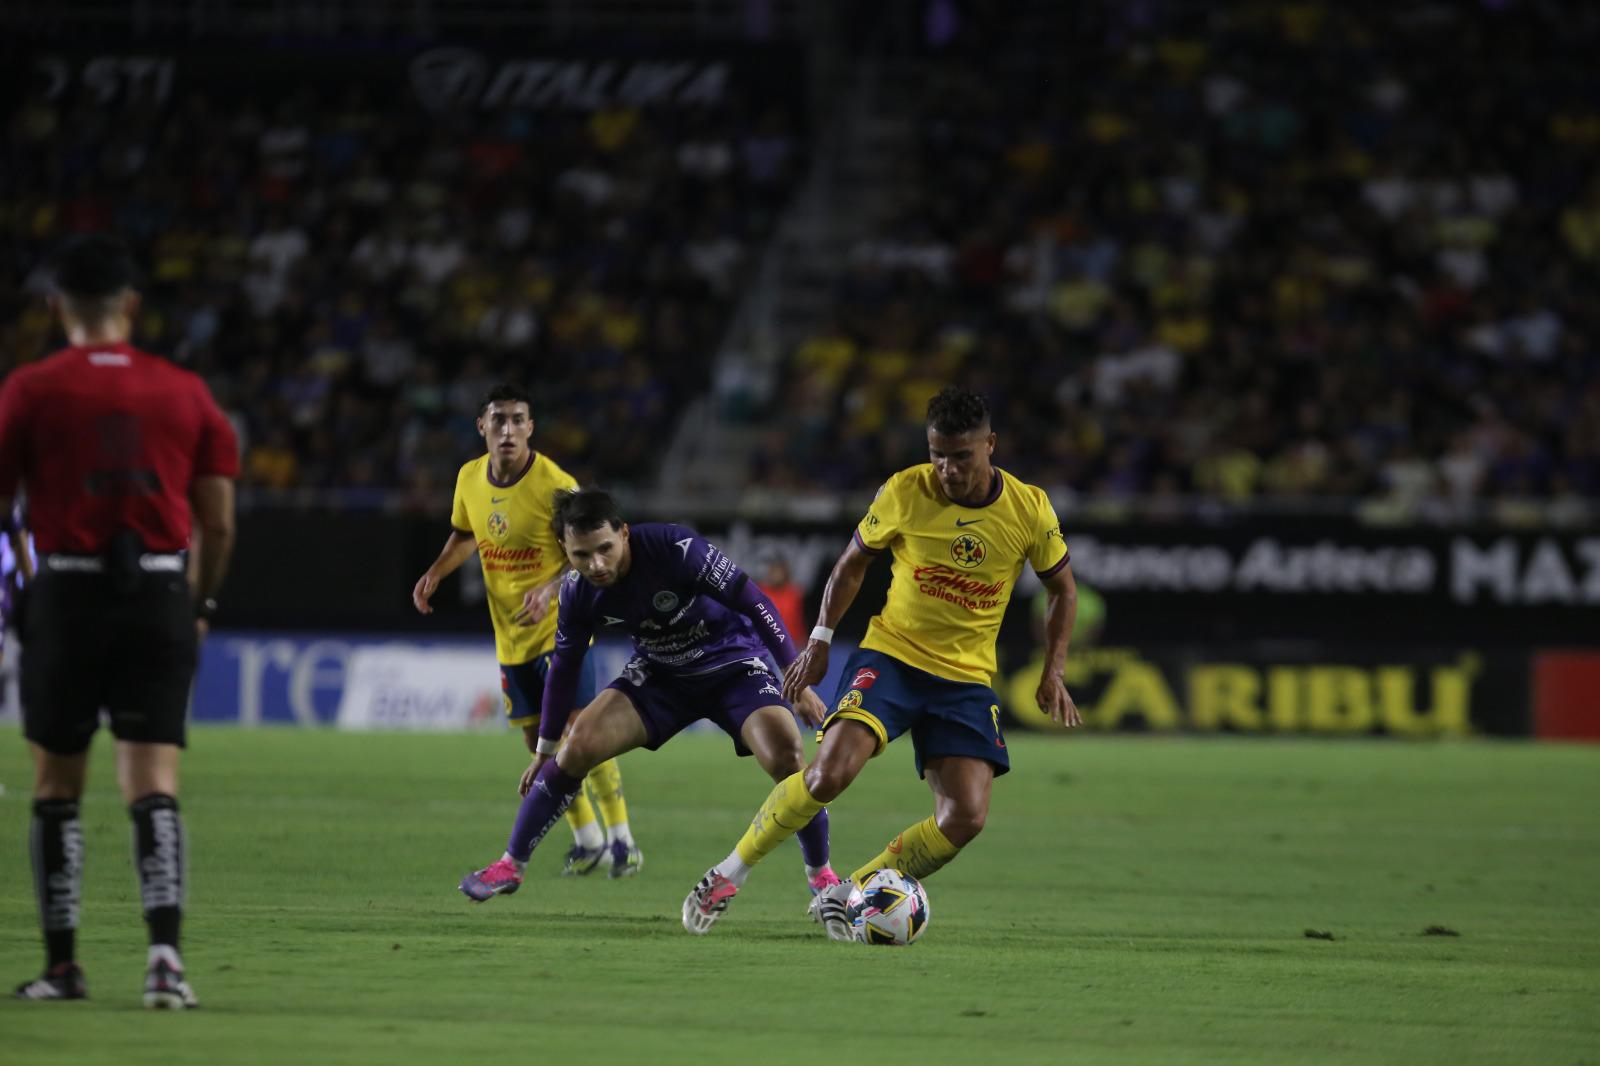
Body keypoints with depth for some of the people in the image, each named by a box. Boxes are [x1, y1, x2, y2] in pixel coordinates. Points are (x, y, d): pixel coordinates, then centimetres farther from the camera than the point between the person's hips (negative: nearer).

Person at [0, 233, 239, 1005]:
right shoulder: (184, 392, 5)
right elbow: (218, 521, 5)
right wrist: (201, 603, 19)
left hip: (67, 597, -1)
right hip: (160, 600, 1)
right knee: (153, 789, 0)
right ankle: (164, 948, -17)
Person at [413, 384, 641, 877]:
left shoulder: (555, 485, -18)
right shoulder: (470, 478, 0)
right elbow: (465, 536, 18)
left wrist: (549, 590, -30)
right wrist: (435, 573, 1)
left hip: (558, 629, -6)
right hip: (510, 637, 6)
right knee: (539, 743, 8)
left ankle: (622, 842, -2)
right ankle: (587, 841, 23)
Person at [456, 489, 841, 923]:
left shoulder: (675, 547, -32)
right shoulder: (578, 593, -16)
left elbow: (753, 601, -24)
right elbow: (564, 667, 2)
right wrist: (544, 748, 9)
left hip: (732, 663, -3)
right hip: (659, 672, 4)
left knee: (786, 759, -25)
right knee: (579, 744, -15)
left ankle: (820, 875, 1)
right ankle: (510, 865, 1)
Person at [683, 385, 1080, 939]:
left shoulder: (1029, 509, -7)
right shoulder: (904, 493, -9)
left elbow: (1063, 590, 9)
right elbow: (853, 563, 8)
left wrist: (1053, 673, 1)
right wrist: (820, 639, 5)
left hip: (967, 679, 2)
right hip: (889, 657, -2)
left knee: (966, 816, -14)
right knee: (830, 772, -25)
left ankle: (844, 896, 2)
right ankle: (731, 871, -7)